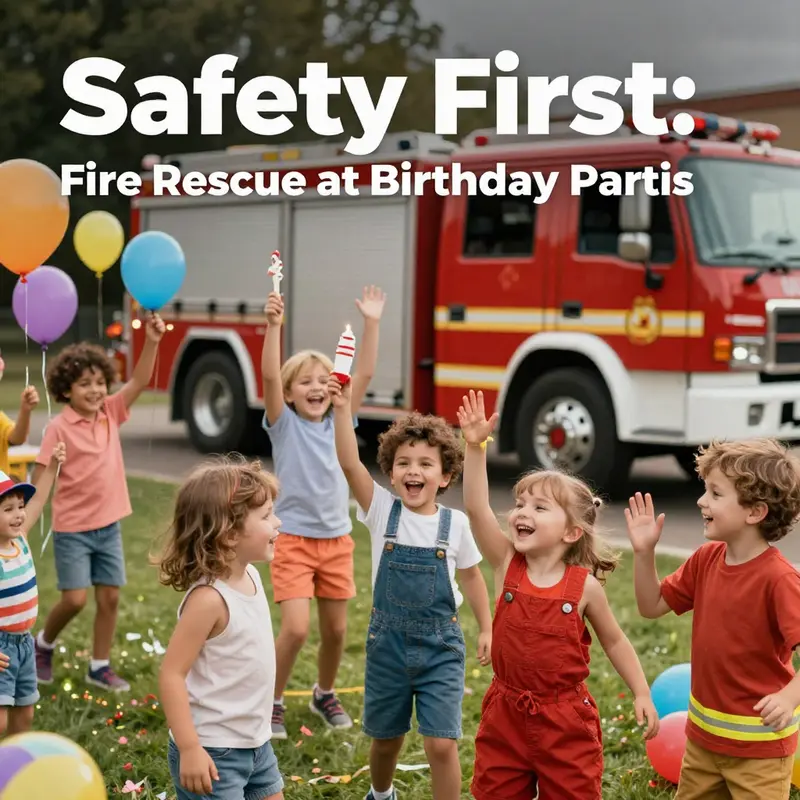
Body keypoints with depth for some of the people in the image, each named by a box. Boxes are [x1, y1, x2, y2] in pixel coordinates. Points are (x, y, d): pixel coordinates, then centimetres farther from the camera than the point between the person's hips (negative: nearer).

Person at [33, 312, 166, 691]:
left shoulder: (111, 413, 0)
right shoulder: (59, 428, -14)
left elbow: (140, 381, -9)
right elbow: (42, 475, -13)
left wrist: (151, 341, -22)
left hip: (109, 525, 5)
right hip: (73, 528, -5)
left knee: (110, 597, 7)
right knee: (74, 599, -5)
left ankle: (100, 667, 20)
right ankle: (44, 644, 24)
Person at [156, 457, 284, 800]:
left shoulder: (250, 576, 2)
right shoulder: (209, 598, -24)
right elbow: (171, 674, -23)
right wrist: (189, 748, -25)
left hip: (255, 743, 9)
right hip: (213, 752, -9)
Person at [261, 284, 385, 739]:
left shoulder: (339, 422, 3)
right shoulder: (284, 424, -6)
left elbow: (364, 375, -5)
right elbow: (270, 376, -21)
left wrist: (372, 323, -13)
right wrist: (273, 324, -31)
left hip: (337, 540, 4)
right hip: (294, 539, -4)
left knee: (337, 628, 12)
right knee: (296, 628, -14)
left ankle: (326, 694, 37)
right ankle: (273, 703, 7)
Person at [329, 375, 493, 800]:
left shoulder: (455, 524, -5)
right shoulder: (382, 511, -7)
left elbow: (470, 576, 10)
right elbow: (349, 464, -21)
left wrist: (486, 628, 11)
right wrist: (342, 409, -31)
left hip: (440, 645, -1)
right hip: (388, 642, 1)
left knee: (441, 744, -11)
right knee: (385, 738, 18)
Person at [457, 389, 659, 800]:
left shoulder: (585, 586, -9)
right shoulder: (507, 564, -6)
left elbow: (614, 642, 5)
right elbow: (476, 508, -18)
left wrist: (642, 695, 0)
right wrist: (475, 446, -27)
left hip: (565, 722, -2)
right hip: (505, 718, 2)